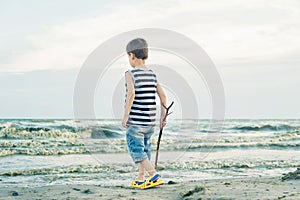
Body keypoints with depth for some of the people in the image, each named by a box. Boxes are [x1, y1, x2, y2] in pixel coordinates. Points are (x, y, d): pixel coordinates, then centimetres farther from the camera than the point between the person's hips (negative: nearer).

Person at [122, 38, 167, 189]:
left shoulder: (130, 74, -10)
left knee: (136, 150, -3)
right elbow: (163, 96, 7)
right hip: (150, 121, 7)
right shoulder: (152, 75, 8)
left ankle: (154, 175, -16)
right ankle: (140, 179, 23)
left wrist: (125, 116, -19)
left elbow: (131, 94, -24)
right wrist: (163, 117, 13)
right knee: (144, 149, 17)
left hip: (135, 121, -6)